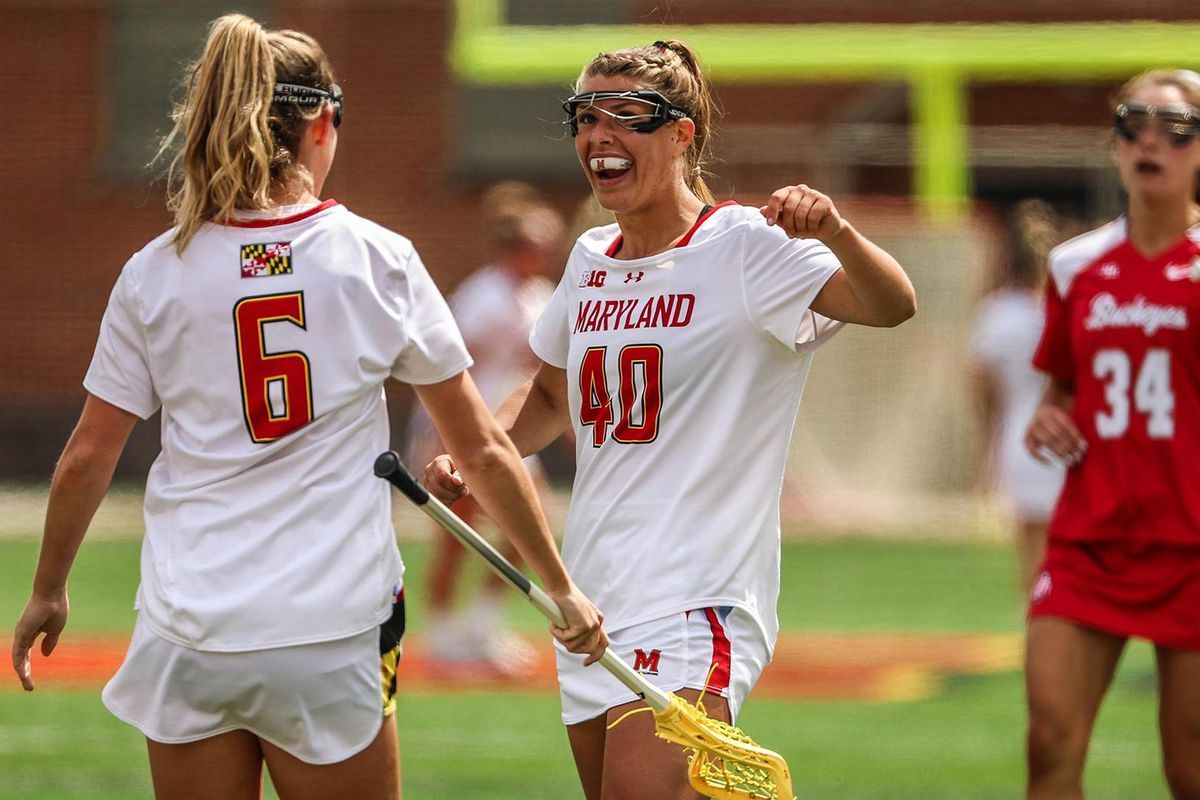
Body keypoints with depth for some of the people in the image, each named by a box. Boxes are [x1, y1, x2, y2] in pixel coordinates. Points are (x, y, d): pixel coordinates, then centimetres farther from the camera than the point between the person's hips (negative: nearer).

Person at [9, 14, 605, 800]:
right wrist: (561, 588, 14)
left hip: (189, 638, 1)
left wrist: (47, 594, 20)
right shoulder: (380, 262, -2)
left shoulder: (155, 274, 0)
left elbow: (87, 459, 4)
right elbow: (483, 450, 3)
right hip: (332, 634, -1)